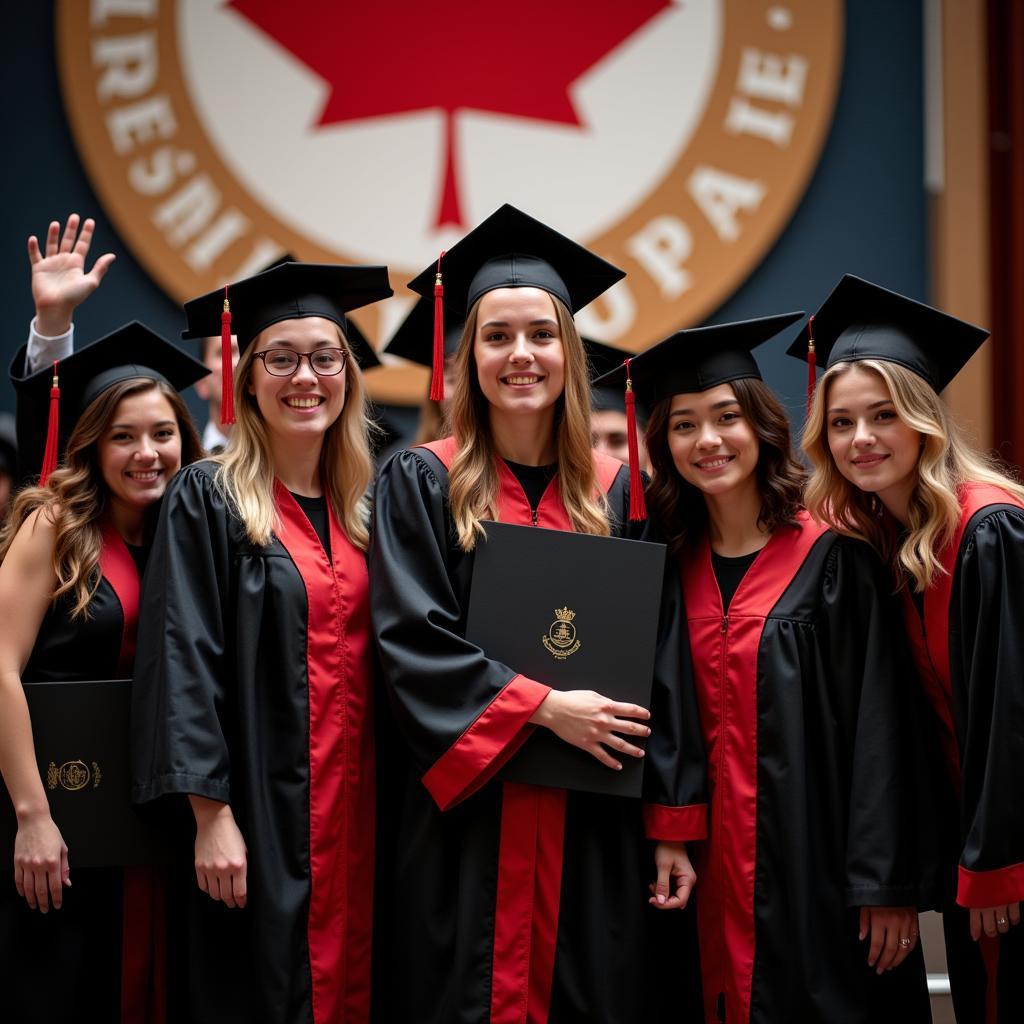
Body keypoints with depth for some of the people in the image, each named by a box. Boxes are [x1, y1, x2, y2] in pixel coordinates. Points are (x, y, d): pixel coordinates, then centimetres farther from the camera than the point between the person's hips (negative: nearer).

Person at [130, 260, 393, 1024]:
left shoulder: (360, 504, 11)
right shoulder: (208, 500, -6)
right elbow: (184, 662, -11)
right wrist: (211, 816, -18)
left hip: (354, 798, 5)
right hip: (260, 808, -5)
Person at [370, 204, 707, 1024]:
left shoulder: (617, 494, 8)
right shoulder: (420, 485, 2)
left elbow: (662, 667, 5)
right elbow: (412, 643, -8)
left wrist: (673, 829, 0)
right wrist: (542, 705, -17)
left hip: (592, 830, 2)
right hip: (463, 823, -2)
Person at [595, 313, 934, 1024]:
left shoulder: (834, 558, -6)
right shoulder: (674, 565, 8)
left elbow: (879, 727, -9)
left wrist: (887, 884, -14)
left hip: (818, 873, -4)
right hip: (717, 870, 4)